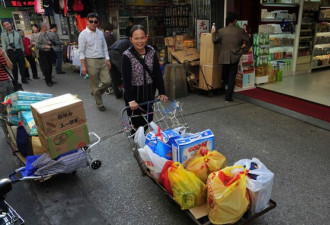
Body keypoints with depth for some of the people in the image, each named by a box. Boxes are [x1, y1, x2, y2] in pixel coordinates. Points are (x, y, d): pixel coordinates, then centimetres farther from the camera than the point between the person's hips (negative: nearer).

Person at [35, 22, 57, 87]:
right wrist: (45, 46, -19)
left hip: (48, 52, 7)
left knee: (50, 67, 12)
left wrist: (50, 42, 1)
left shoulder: (46, 34, 9)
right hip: (43, 53, -7)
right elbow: (37, 45, -15)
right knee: (46, 68, -3)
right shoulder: (39, 35, -12)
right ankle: (47, 81, 7)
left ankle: (50, 80, 25)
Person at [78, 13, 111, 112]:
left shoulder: (100, 33, 10)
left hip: (102, 60, 5)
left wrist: (107, 60, 6)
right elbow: (81, 52, -8)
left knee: (107, 81, 1)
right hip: (91, 61, -5)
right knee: (95, 85, 4)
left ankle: (96, 93, 31)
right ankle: (100, 104, 20)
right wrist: (83, 66, -13)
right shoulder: (83, 34, -6)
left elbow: (105, 48, 14)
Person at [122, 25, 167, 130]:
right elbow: (126, 79, -18)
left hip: (149, 91, 4)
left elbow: (158, 73, 0)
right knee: (136, 121, 4)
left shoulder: (151, 51, -3)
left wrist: (162, 92, -3)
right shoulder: (127, 55, -16)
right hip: (134, 92, -4)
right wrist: (130, 100, -23)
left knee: (148, 119, 15)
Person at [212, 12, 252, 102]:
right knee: (232, 77, 3)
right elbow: (249, 41, 1)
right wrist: (244, 50, 12)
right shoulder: (240, 31, -1)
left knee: (225, 76, 19)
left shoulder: (222, 31, -4)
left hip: (224, 57, 1)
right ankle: (228, 96, 3)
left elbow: (215, 40, -3)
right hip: (235, 57, 0)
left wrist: (213, 33, 15)